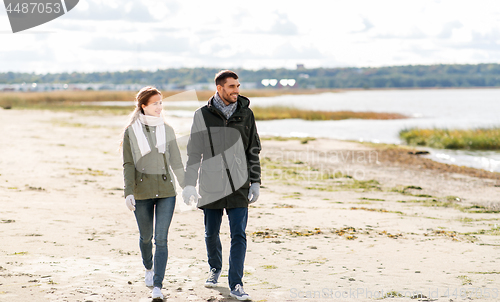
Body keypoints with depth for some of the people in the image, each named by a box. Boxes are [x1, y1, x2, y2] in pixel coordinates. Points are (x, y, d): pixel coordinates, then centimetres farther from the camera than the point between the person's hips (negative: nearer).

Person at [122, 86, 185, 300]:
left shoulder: (167, 130, 6)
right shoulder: (131, 132, -1)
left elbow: (176, 162, 10)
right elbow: (128, 165, -2)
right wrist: (129, 192, -11)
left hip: (166, 191, 1)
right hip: (142, 192, -1)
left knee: (161, 239, -7)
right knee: (146, 236, 13)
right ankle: (149, 268, 43)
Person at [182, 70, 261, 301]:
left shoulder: (246, 114, 4)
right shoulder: (202, 115, -1)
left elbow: (253, 151, 9)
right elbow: (194, 152, 3)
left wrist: (255, 182, 4)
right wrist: (189, 184, -3)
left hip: (238, 186, 0)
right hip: (211, 185, 0)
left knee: (239, 235, -6)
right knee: (211, 234, 12)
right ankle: (215, 269, 39)